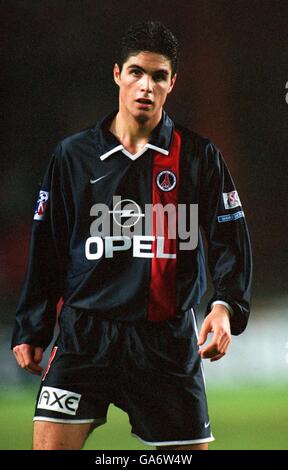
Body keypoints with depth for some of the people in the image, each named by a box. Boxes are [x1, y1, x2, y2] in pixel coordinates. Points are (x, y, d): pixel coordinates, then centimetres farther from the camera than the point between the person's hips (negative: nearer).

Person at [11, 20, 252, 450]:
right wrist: (31, 331, 8)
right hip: (84, 334, 0)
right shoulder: (73, 155, 7)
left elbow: (230, 239, 2)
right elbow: (46, 250, 11)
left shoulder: (199, 156, 4)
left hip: (168, 341, 0)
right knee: (51, 445, -12)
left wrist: (225, 306, -15)